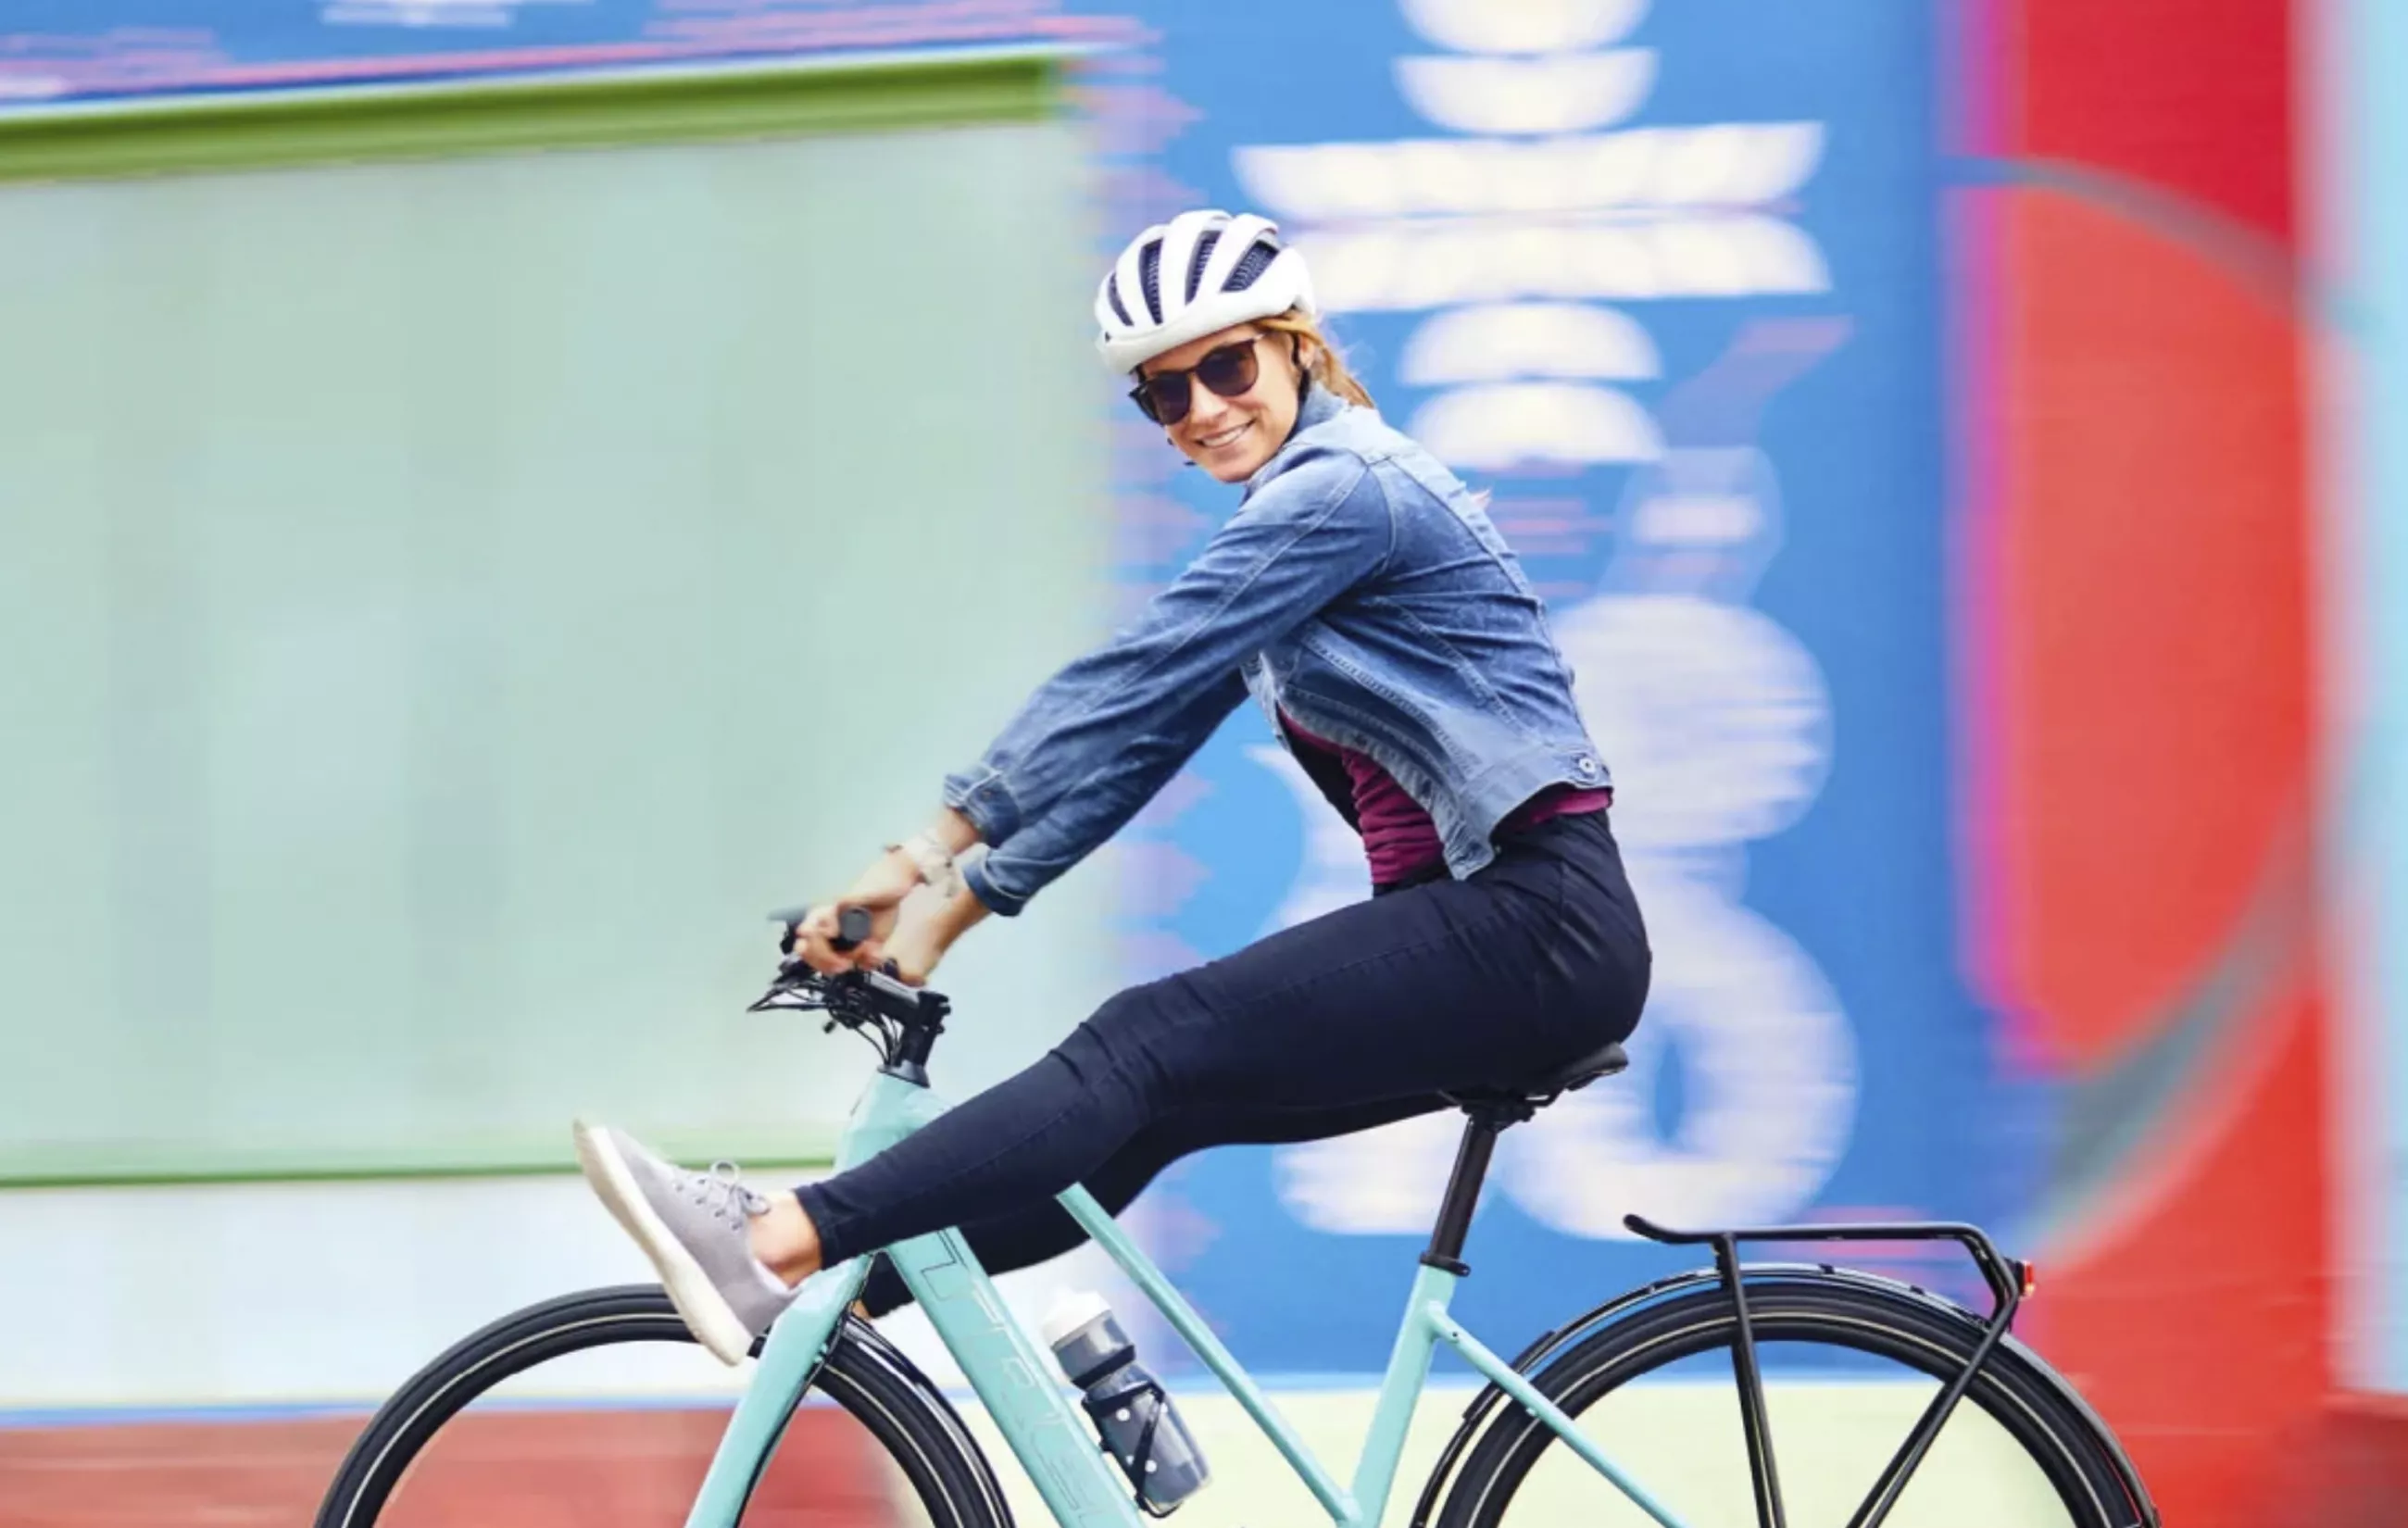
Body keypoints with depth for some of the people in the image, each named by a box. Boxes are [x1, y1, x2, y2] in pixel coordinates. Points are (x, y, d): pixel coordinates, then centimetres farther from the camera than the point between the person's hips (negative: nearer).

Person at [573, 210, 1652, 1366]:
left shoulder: (1338, 490, -12)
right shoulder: (1291, 510, 19)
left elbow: (1122, 686, -17)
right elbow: (1137, 733, 14)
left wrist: (937, 865, -18)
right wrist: (947, 876, 4)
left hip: (1535, 923, -10)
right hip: (1472, 924, 10)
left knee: (1148, 1050, -20)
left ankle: (782, 1247, -30)